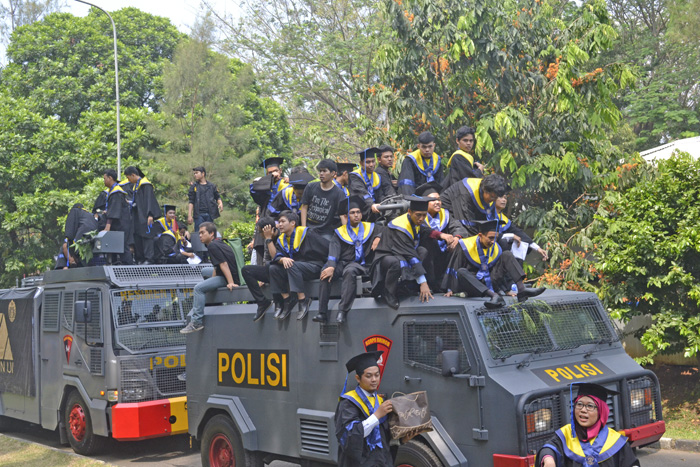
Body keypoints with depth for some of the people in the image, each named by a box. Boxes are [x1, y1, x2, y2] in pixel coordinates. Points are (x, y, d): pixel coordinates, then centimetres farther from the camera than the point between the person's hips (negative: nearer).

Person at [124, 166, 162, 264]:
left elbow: (150, 200, -16)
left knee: (146, 238, -10)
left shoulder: (145, 184, -8)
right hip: (137, 217, 9)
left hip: (144, 217, -9)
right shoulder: (134, 185, 19)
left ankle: (148, 259, -12)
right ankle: (140, 260, 8)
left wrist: (150, 215, -22)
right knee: (137, 238, 6)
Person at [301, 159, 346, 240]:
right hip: (309, 228, 2)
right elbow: (304, 207, 5)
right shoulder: (311, 187, 1)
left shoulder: (339, 193, -5)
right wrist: (303, 228, -2)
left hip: (326, 232, -1)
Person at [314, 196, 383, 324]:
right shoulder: (340, 232, 14)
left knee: (349, 272, -38)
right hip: (342, 263, 2)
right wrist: (331, 266, -20)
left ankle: (342, 311, -41)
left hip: (359, 264, -2)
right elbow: (334, 251, -2)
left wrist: (378, 238, -5)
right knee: (326, 272, -30)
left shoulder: (370, 228, 17)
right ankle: (322, 313, -30)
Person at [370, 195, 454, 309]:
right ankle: (388, 294, -18)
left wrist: (441, 234, -22)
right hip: (386, 256, -8)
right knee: (397, 262, -40)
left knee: (424, 251, -14)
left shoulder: (415, 221, -3)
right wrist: (422, 282, -36)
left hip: (401, 255, 8)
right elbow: (409, 255, -33)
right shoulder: (400, 228, -28)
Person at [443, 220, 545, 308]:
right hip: (471, 283, -4)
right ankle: (494, 296, -53)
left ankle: (522, 290, -28)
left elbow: (501, 270, 15)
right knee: (461, 272, -38)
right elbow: (454, 267, -5)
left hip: (489, 285, 4)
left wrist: (506, 289, 11)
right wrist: (450, 289, -8)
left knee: (507, 255, -8)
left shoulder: (496, 248, 3)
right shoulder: (466, 245, -10)